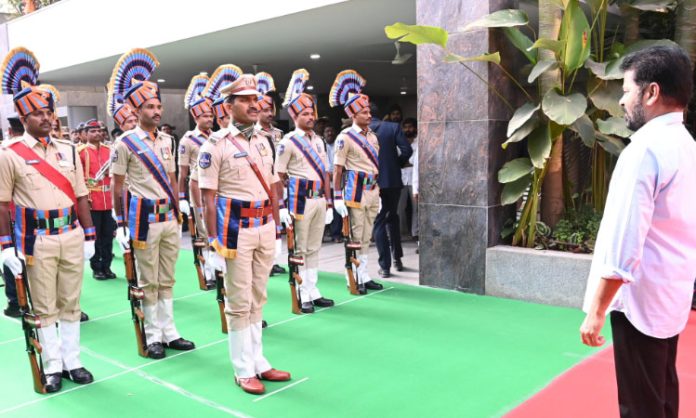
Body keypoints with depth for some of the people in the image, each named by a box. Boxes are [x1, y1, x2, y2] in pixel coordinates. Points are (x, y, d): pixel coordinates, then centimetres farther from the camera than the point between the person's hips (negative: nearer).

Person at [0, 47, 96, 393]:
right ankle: (53, 367, 18)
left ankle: (72, 362, 22)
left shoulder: (68, 150, 8)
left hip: (71, 236, 4)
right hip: (37, 240, -4)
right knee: (44, 307, 7)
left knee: (70, 303, 11)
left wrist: (88, 235, 9)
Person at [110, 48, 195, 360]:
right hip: (144, 217, -5)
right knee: (148, 281, 4)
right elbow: (118, 187, -4)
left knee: (167, 279, 12)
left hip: (169, 217, 6)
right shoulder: (125, 143, -7)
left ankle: (169, 332, 22)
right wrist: (120, 224, -7)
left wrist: (178, 215, 14)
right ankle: (153, 337, 15)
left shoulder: (166, 140, 10)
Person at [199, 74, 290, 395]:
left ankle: (258, 362, 26)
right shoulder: (216, 145, -8)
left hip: (265, 228, 6)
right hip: (236, 229, -6)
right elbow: (209, 198, -11)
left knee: (257, 299, 15)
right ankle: (244, 370, 15)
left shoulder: (263, 142, 12)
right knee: (239, 303, 3)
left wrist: (276, 229, 13)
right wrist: (215, 241, -14)